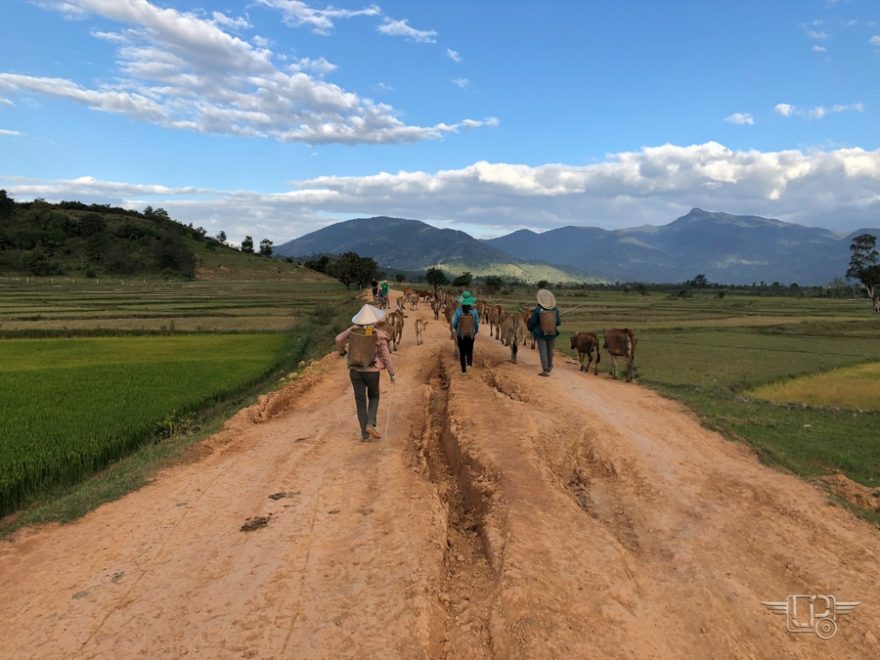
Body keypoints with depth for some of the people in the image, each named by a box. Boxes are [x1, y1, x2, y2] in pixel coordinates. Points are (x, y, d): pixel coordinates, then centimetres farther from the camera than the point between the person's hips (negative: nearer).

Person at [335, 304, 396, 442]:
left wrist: (342, 351, 12)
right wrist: (393, 374, 1)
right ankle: (370, 424, 0)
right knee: (373, 397, 21)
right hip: (372, 372, -2)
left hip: (355, 371, 2)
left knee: (360, 402, 9)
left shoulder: (354, 330, -5)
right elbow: (386, 356, -9)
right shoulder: (379, 335, -12)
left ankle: (365, 435, 7)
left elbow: (339, 339, -9)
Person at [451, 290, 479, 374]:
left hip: (460, 335, -1)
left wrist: (456, 328, 16)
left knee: (462, 352, 16)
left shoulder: (458, 311, -18)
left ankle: (464, 369, 21)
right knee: (469, 350, 20)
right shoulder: (474, 311, -13)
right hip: (471, 335, 1)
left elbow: (454, 323, -8)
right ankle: (469, 363, -7)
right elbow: (476, 324, -5)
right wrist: (475, 333, 14)